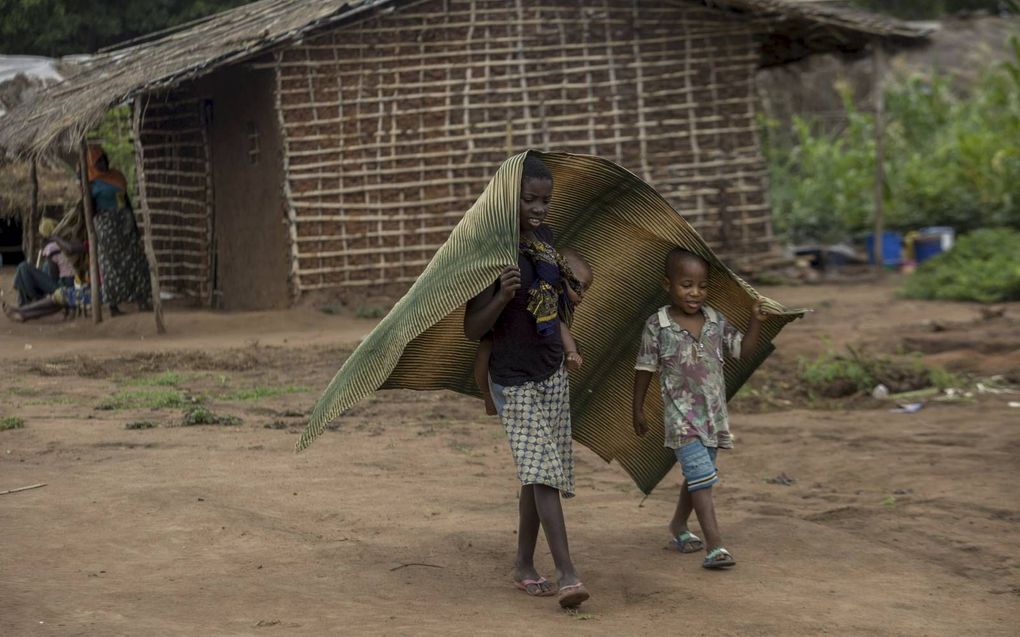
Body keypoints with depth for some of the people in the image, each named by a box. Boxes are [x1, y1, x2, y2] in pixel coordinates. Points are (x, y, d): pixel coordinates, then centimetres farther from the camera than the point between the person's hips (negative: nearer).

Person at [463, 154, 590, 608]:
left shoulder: (545, 238, 3)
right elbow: (472, 330, -18)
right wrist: (503, 295, -32)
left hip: (552, 373, 7)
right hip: (515, 381, -7)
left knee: (538, 474, 12)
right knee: (543, 471, -15)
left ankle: (525, 566, 24)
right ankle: (567, 575, -18)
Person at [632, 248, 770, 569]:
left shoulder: (716, 321, 3)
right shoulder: (657, 325, -8)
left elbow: (744, 350, 5)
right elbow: (645, 368, 0)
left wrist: (755, 321, -9)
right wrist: (638, 409, 5)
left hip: (713, 414, 5)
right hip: (681, 415, -5)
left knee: (696, 476, 19)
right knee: (702, 476, -17)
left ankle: (678, 527, 41)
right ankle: (715, 546, -21)